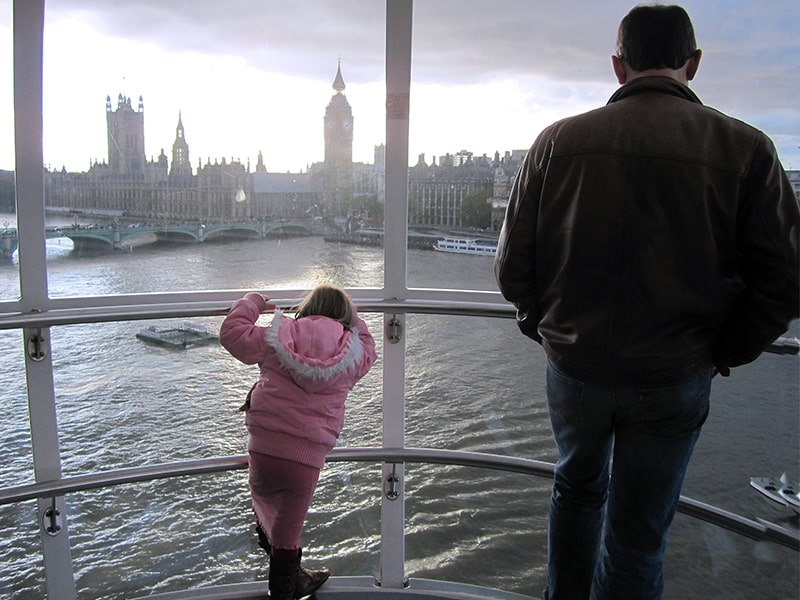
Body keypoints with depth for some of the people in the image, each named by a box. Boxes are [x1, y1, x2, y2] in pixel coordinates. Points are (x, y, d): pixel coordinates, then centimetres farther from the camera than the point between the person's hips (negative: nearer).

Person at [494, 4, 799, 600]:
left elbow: (512, 267, -4)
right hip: (674, 380, -1)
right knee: (637, 535, 14)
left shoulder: (558, 141, -6)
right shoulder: (745, 149, -8)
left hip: (573, 366, 2)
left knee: (577, 488, 28)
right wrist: (721, 354, 8)